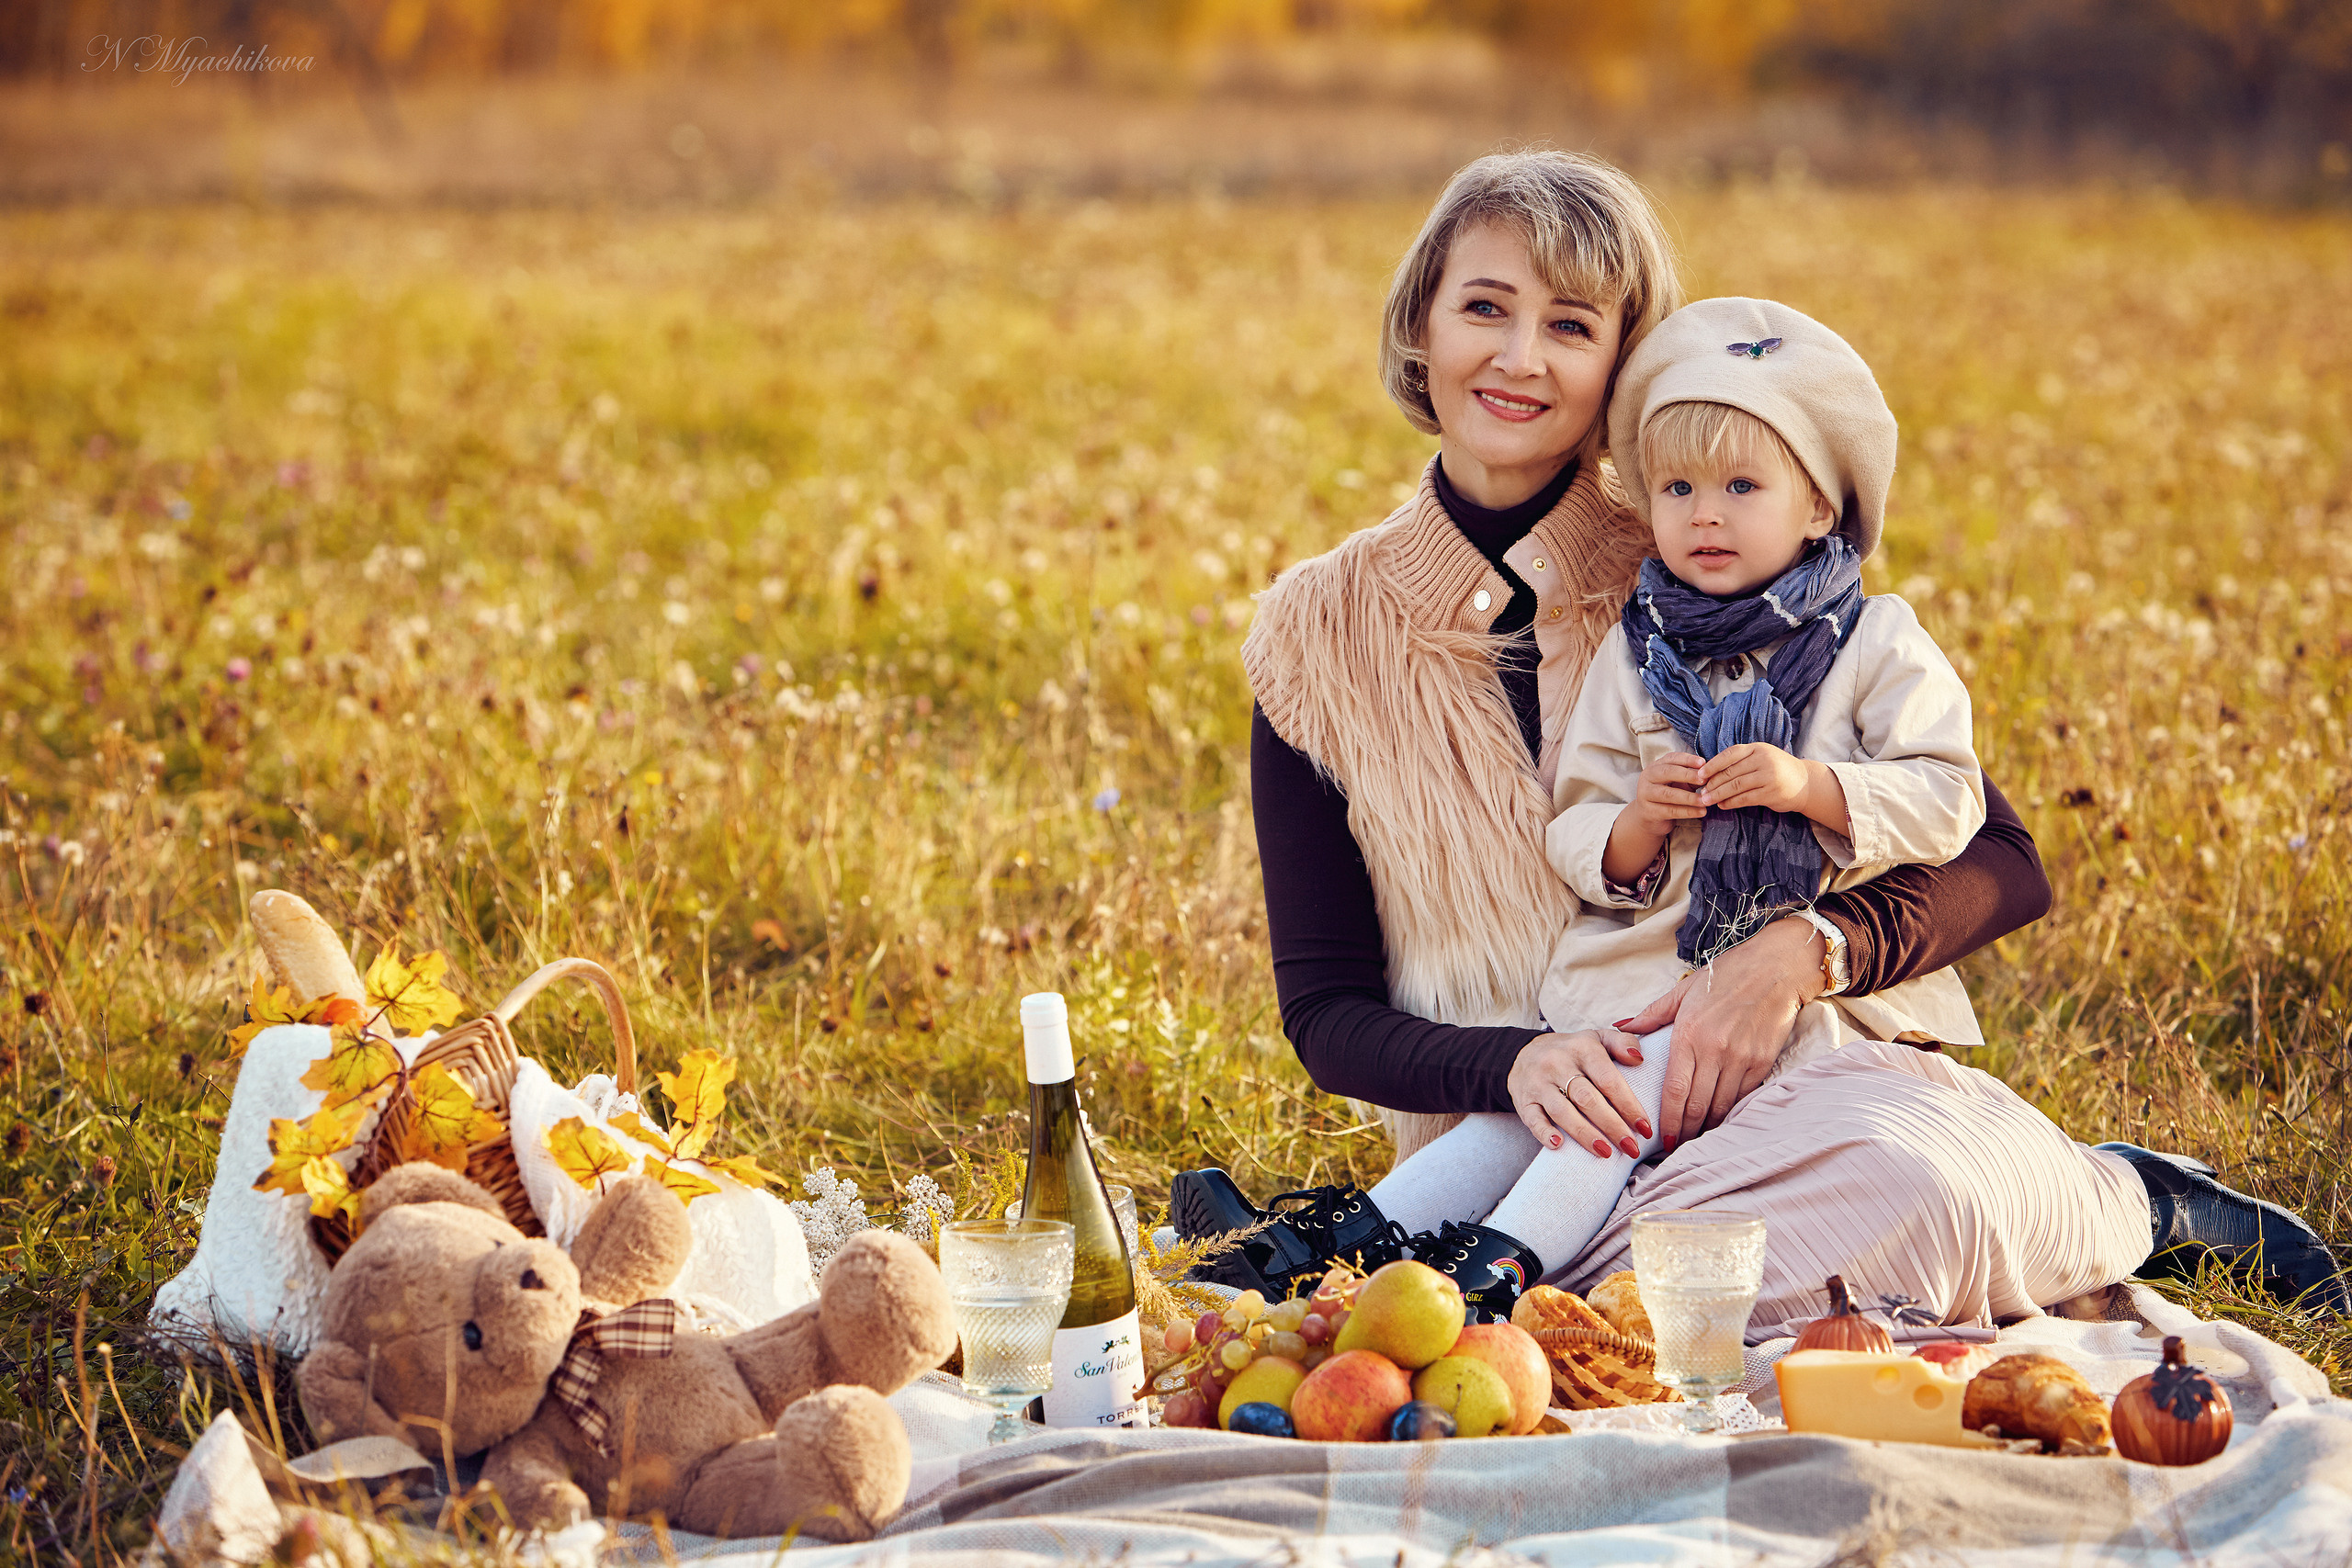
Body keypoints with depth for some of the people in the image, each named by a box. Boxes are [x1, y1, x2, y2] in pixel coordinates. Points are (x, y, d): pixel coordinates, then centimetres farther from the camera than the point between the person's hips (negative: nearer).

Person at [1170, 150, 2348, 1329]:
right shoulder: (1322, 635, 6)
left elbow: (1999, 862, 0)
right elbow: (1326, 1012, 6)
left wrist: (1801, 953, -20)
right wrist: (1516, 1062, -16)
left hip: (1787, 1084, -1)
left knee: (1906, 1170, -40)